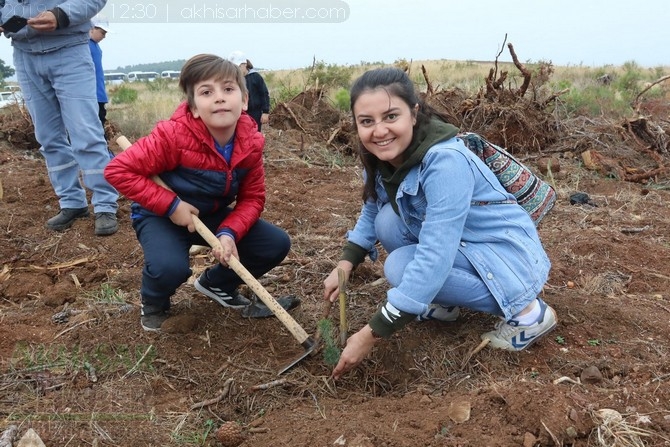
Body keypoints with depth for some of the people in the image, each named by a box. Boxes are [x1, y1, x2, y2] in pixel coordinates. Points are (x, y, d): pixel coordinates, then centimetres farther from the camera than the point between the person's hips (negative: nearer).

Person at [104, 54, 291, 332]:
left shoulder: (251, 144, -14)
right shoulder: (174, 135, -29)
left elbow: (252, 198, -6)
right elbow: (117, 170, -25)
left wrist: (229, 232, -26)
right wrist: (171, 205, -29)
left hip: (212, 215, 5)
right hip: (160, 215, -5)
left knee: (277, 245, -6)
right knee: (170, 268, -36)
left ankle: (217, 283, 20)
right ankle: (154, 303, 5)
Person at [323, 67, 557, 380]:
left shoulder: (445, 161, -30)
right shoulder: (383, 157, -6)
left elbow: (434, 261, -34)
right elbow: (371, 213, 11)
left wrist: (370, 336, -33)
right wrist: (345, 265, -6)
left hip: (510, 259, -7)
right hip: (460, 249, 7)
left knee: (401, 267, -24)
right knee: (388, 220, -8)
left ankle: (525, 311, -9)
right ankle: (444, 303, 10)